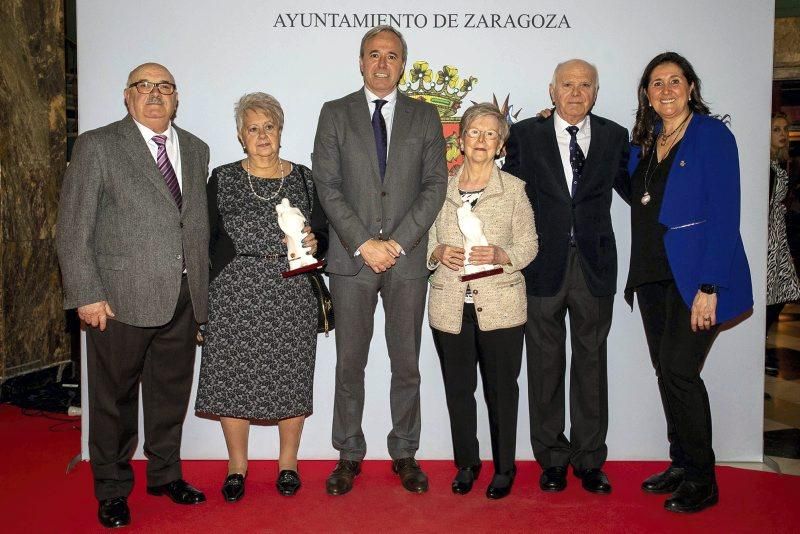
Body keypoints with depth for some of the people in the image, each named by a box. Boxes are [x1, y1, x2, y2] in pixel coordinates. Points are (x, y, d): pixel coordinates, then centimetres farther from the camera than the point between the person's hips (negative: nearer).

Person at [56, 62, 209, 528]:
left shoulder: (196, 150, 13)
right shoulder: (97, 146, -2)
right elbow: (73, 229, -5)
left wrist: (201, 287, 9)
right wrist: (86, 295, -11)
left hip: (183, 299, 5)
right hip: (121, 298, -4)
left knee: (172, 394, 16)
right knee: (114, 398, 9)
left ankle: (166, 474, 35)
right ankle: (113, 490, 26)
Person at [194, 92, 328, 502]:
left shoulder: (303, 179, 8)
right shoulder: (222, 179, 6)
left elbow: (323, 234, 12)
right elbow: (207, 239, 6)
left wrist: (313, 244, -11)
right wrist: (202, 300, 2)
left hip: (290, 296, 1)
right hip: (234, 296, 0)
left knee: (290, 378, 5)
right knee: (232, 378, 3)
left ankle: (288, 464, 23)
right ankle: (237, 466, 21)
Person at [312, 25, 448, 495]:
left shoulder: (425, 116, 8)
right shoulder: (335, 114, 6)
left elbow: (435, 186, 1)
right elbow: (328, 186, -1)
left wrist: (397, 243, -10)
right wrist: (363, 243, -11)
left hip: (407, 258, 1)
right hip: (351, 258, 0)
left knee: (407, 363, 8)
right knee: (350, 363, 6)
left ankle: (405, 453, 22)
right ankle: (350, 455, 20)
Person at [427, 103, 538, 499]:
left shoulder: (514, 189, 2)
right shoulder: (441, 188, 8)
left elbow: (528, 244, 1)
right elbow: (427, 241, 11)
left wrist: (500, 255, -18)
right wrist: (438, 253, -11)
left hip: (499, 306, -2)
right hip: (450, 306, 2)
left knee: (501, 389, 6)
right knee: (458, 389, 10)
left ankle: (504, 467, 24)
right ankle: (466, 462, 29)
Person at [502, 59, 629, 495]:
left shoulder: (613, 136, 7)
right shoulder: (526, 135, 2)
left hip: (595, 265, 1)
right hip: (544, 264, -1)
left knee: (591, 361, 9)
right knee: (545, 363, 8)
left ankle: (589, 459, 23)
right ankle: (552, 458, 22)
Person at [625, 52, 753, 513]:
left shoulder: (712, 135, -7)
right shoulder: (643, 143, 13)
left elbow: (725, 214, -13)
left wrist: (710, 287, -19)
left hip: (695, 275, -6)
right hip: (653, 276, 6)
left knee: (679, 370, -9)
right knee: (666, 371, 9)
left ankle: (702, 481, 7)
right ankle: (681, 465, 23)